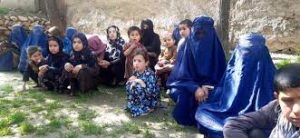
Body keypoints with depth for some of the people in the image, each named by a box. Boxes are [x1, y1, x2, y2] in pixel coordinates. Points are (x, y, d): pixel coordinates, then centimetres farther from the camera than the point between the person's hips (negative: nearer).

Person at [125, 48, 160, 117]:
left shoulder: (150, 74, -24)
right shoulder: (136, 72, -3)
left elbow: (151, 93, -32)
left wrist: (141, 82, -33)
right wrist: (132, 81, -15)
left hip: (150, 101, -7)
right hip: (140, 99, 7)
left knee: (139, 87, -29)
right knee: (129, 84, -7)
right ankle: (132, 105, 1)